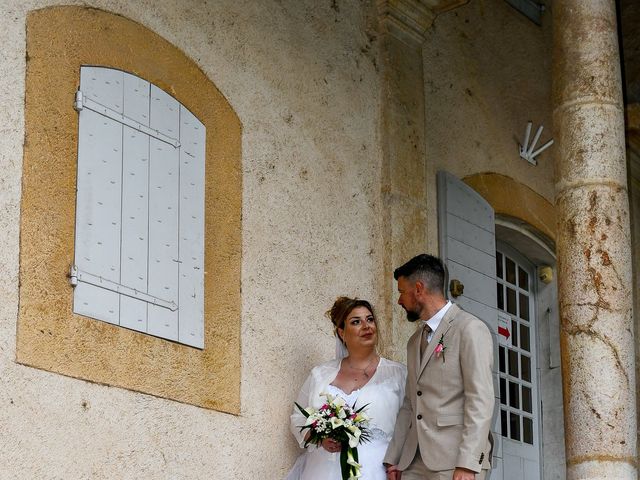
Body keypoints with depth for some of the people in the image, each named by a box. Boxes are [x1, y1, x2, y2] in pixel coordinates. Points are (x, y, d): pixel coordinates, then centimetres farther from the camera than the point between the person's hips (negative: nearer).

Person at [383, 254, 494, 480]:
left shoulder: (470, 328, -2)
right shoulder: (415, 341, 23)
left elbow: (480, 399, -11)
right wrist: (393, 459, 15)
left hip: (454, 461, -7)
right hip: (415, 462, 7)